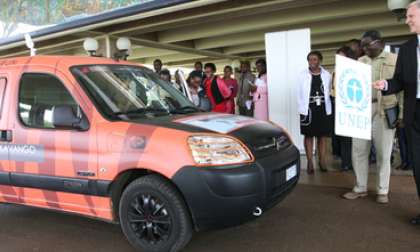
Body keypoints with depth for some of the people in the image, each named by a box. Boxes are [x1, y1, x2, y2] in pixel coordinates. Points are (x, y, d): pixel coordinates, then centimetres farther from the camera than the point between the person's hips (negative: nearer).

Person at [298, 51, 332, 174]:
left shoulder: (327, 75, 3)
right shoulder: (303, 75, -1)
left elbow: (329, 92, 8)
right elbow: (299, 94, 0)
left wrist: (327, 107, 3)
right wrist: (302, 109, -4)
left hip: (323, 110, 2)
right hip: (308, 110, -1)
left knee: (322, 136, 9)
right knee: (309, 136, 5)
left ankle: (322, 161, 21)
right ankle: (310, 163, 13)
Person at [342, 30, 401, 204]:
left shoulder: (394, 60, 3)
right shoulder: (360, 62, 15)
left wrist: (402, 113, -10)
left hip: (384, 111, -4)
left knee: (383, 152, 3)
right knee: (358, 151, 4)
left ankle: (382, 191, 16)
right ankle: (360, 188, 18)